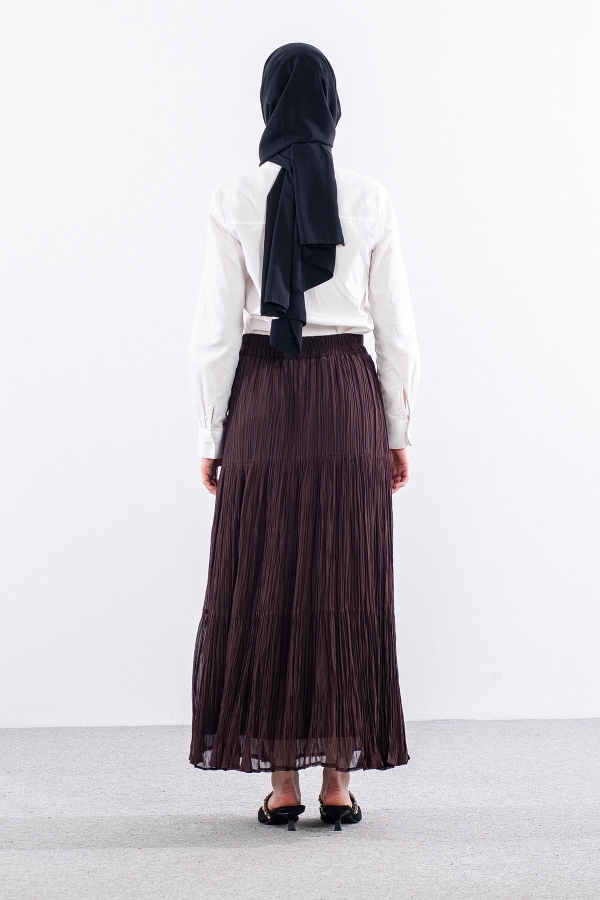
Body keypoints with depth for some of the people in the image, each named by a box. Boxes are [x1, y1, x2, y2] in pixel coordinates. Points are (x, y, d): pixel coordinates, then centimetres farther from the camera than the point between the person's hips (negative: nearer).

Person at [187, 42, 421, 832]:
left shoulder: (234, 199, -4)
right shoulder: (370, 200, 0)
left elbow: (215, 330, -4)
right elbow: (397, 328, 1)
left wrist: (212, 437, 4)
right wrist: (398, 432, 10)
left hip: (263, 399, -1)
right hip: (350, 398, 1)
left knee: (263, 589, 6)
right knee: (347, 589, 6)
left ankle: (282, 784, 8)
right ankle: (339, 782, 8)